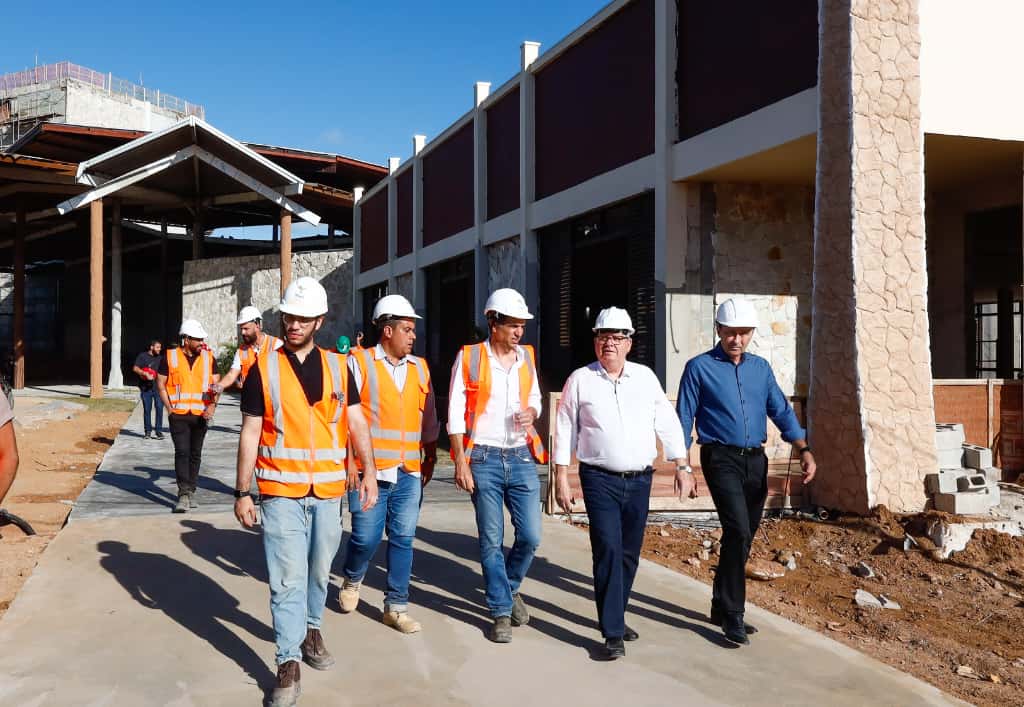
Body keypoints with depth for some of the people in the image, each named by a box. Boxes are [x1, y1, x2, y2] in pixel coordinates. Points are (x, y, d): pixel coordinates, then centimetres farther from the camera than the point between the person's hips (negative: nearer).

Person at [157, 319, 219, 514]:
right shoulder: (170, 357, 0)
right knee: (182, 452, -10)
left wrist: (212, 405, -8)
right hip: (178, 415, -3)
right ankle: (184, 495, -11)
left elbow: (216, 383, 7)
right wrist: (170, 408, -5)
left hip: (200, 415, 3)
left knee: (195, 454, 10)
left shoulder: (208, 357, 6)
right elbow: (161, 384, 5)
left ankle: (191, 492, 20)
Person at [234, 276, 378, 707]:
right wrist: (242, 492, -4)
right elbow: (250, 433, -1)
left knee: (319, 570, 16)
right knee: (288, 577, -4)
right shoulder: (263, 369, -2)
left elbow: (356, 422, 5)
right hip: (281, 490, -2)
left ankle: (311, 629, 39)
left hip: (328, 489, 3)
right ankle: (289, 663, 5)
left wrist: (369, 471, -6)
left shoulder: (338, 367, 5)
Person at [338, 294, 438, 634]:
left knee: (403, 539, 6)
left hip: (409, 473, 4)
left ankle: (396, 607, 17)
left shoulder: (420, 368, 12)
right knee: (366, 537, 1)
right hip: (370, 471, -4)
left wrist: (430, 459, 20)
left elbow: (429, 417, 18)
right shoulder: (359, 363, -2)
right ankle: (352, 580, 33)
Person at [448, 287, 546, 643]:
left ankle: (509, 587, 30)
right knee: (491, 540, 3)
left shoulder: (526, 356, 8)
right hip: (484, 458, -3)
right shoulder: (469, 357, -4)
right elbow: (455, 413, -4)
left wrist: (531, 412, -4)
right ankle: (501, 612, 16)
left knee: (530, 536, 2)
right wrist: (461, 462, -10)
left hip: (522, 457, 4)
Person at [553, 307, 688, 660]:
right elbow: (565, 431, 3)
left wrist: (681, 466, 8)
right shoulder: (580, 379, 1)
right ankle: (613, 633, -7)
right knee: (608, 549, -13)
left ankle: (614, 616, 28)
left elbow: (667, 422, 11)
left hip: (640, 479, 3)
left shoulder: (645, 377, 7)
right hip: (600, 480, -3)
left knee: (629, 553, 10)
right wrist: (561, 478, 0)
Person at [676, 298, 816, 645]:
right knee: (738, 532, -17)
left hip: (756, 460, 6)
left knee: (741, 537, 11)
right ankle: (732, 614, -6)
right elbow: (684, 419, -1)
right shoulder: (699, 367, -2)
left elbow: (781, 410, 9)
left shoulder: (761, 367, 12)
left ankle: (722, 608, 27)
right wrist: (681, 467, -7)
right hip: (721, 459, -5)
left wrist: (804, 450, -5)